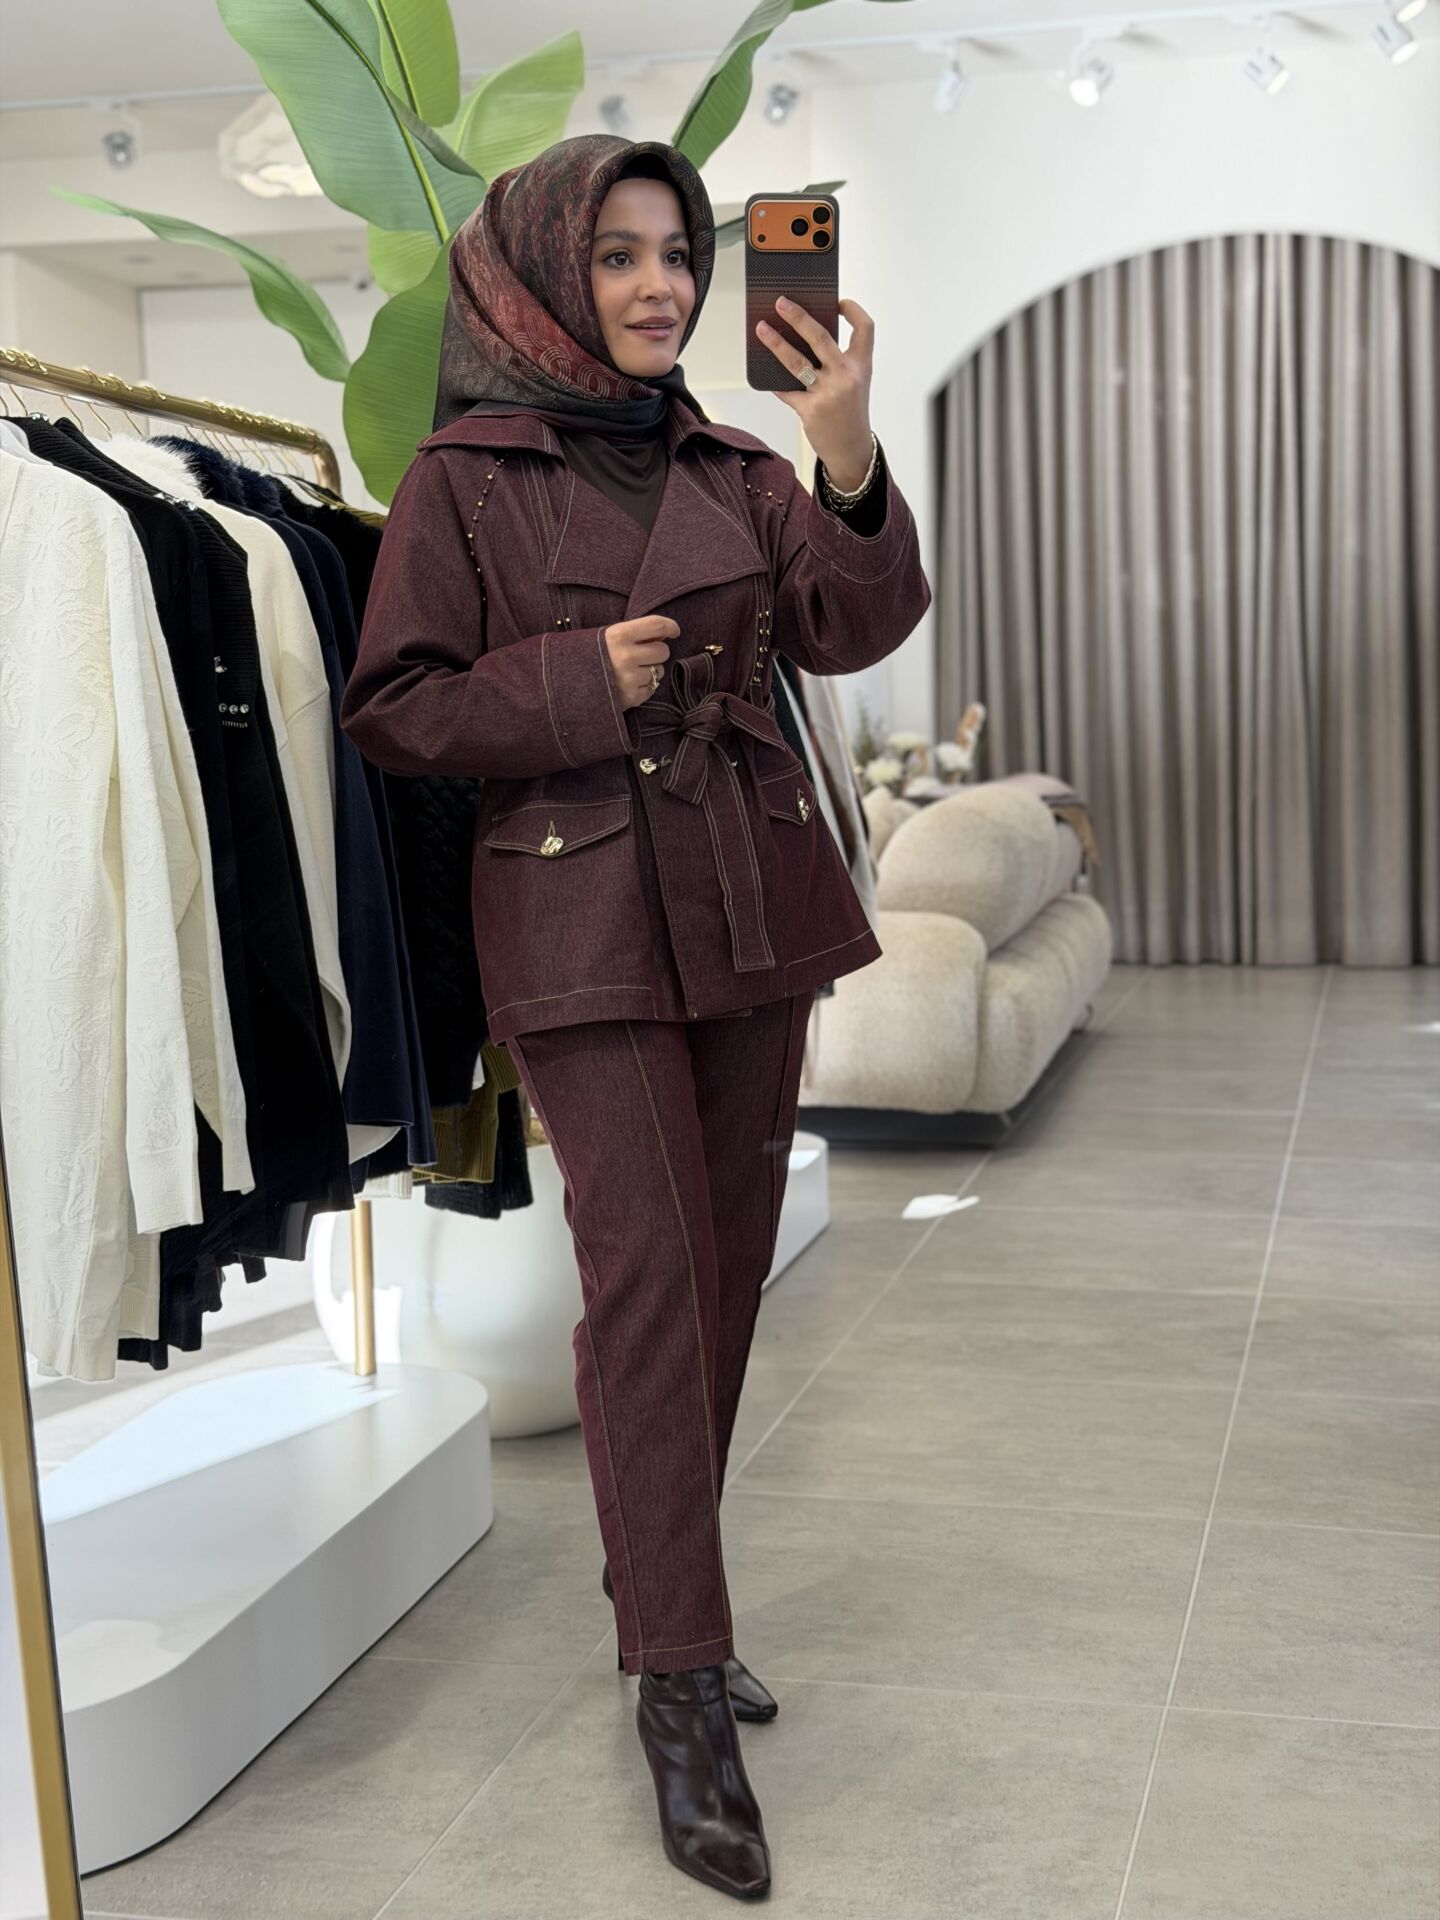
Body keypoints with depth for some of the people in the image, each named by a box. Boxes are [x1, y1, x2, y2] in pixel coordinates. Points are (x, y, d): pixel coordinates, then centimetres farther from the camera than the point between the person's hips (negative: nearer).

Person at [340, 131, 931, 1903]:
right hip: (581, 912, -5)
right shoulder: (465, 477, -2)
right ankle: (680, 1694, -1)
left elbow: (851, 630, -3)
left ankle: (666, 1607, 27)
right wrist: (580, 680, -15)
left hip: (752, 904, 6)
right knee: (645, 1278, -10)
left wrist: (850, 465, -19)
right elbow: (388, 709, -3)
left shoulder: (729, 468, 10)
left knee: (728, 1270, 10)